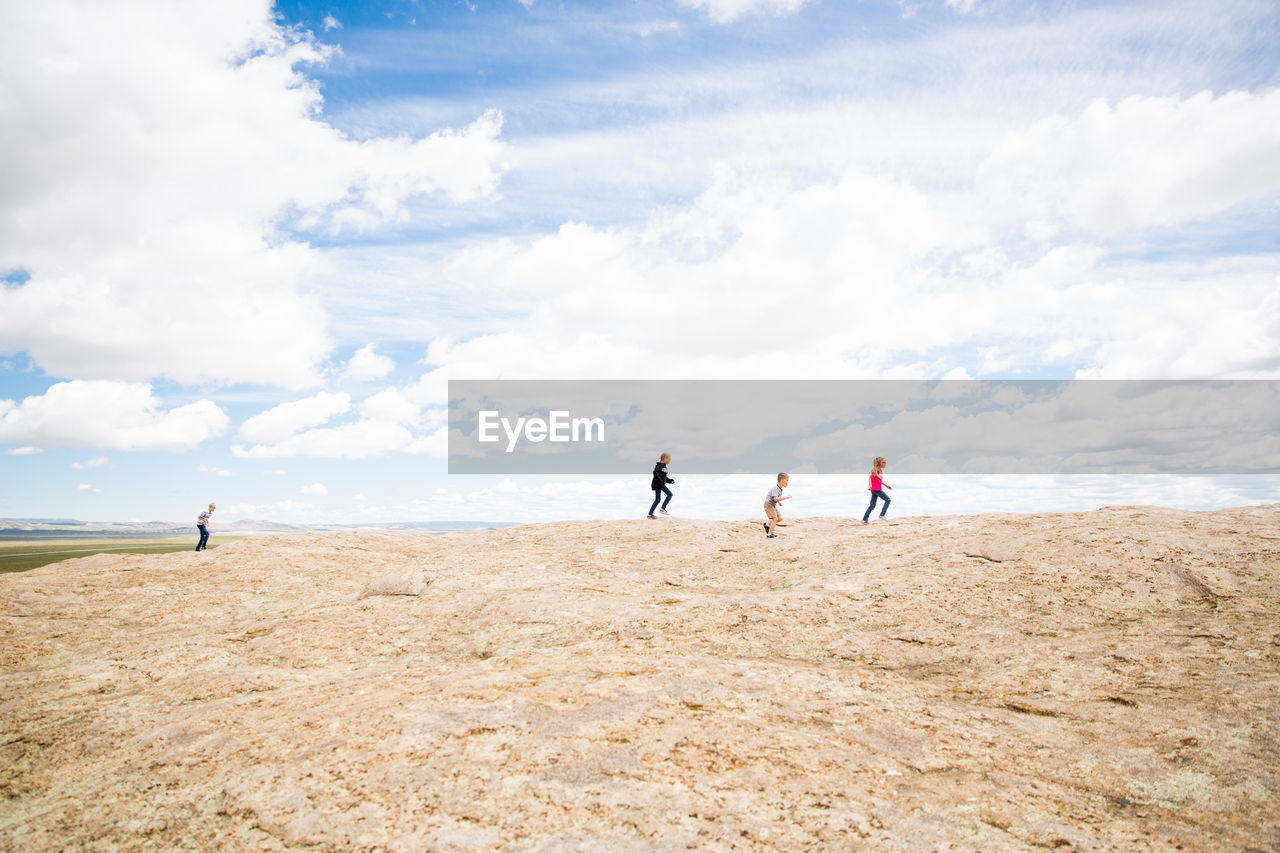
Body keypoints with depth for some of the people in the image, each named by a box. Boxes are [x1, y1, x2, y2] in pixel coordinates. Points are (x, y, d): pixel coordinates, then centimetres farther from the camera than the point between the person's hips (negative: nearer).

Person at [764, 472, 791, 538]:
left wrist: (779, 502, 9)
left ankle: (767, 523, 22)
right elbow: (775, 499, -34)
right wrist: (786, 497, -32)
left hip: (773, 505, 9)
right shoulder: (775, 488, -23)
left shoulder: (780, 489, 8)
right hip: (768, 504, -9)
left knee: (780, 518, 6)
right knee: (775, 518, -15)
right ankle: (769, 534, -10)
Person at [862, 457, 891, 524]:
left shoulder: (880, 470, 16)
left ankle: (864, 520, 4)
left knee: (872, 505, 6)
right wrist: (870, 484, -41)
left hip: (874, 490, 9)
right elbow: (870, 477, -25)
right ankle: (882, 515, -2)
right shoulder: (876, 470, -12)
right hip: (877, 489, -9)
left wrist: (886, 485, 33)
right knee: (888, 500, -1)